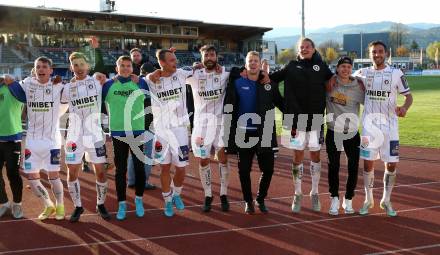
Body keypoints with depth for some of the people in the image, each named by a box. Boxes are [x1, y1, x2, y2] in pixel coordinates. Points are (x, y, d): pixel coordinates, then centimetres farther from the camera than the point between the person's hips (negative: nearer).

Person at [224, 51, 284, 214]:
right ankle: (248, 201, 25)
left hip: (265, 133, 1)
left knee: (268, 169, 3)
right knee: (244, 170, 6)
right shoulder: (237, 82, 0)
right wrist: (227, 127, -11)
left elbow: (280, 103, 13)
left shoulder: (270, 84, 5)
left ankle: (260, 199, 26)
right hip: (244, 134, -1)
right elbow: (228, 106, -4)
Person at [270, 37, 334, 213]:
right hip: (296, 119, 0)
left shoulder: (321, 66, 7)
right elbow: (273, 78, 6)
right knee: (298, 157, 5)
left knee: (315, 155, 8)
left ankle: (314, 194, 21)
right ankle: (298, 195, 17)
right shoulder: (292, 67, 6)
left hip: (315, 118, 1)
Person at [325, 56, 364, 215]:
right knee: (333, 167, 2)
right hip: (333, 132, 0)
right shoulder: (329, 83, 0)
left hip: (352, 133, 0)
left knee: (353, 167, 4)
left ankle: (348, 200, 21)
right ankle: (334, 199, 18)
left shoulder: (358, 87, -2)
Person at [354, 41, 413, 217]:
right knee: (368, 163, 5)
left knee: (391, 164, 2)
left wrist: (405, 108, -20)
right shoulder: (362, 73, 4)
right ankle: (368, 200, 20)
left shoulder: (396, 74, -2)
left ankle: (386, 201, 19)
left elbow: (408, 95, 2)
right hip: (369, 125, 1)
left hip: (389, 125, -1)